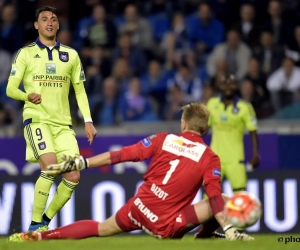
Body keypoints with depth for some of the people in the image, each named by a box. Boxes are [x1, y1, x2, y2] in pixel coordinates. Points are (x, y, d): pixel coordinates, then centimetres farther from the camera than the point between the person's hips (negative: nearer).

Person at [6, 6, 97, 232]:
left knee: (73, 177, -7)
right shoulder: (26, 54, 3)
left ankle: (47, 220, 12)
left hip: (63, 124, 4)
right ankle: (35, 224, -16)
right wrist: (28, 96, -22)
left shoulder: (70, 55, 12)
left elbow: (80, 90, 17)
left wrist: (88, 121, 6)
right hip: (36, 120, -4)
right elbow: (11, 89, 0)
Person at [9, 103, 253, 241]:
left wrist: (81, 162, 3)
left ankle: (40, 235, 21)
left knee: (101, 229, 27)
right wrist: (228, 230, -7)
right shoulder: (209, 158, -5)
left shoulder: (163, 139, 2)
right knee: (228, 201, 0)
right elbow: (215, 199, -11)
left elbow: (121, 155, 0)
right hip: (167, 227, -4)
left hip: (139, 209, 4)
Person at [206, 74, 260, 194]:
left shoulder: (244, 107, -5)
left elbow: (253, 132, -3)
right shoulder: (212, 104, 5)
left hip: (235, 159, -3)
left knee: (240, 192, -6)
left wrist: (255, 154, -12)